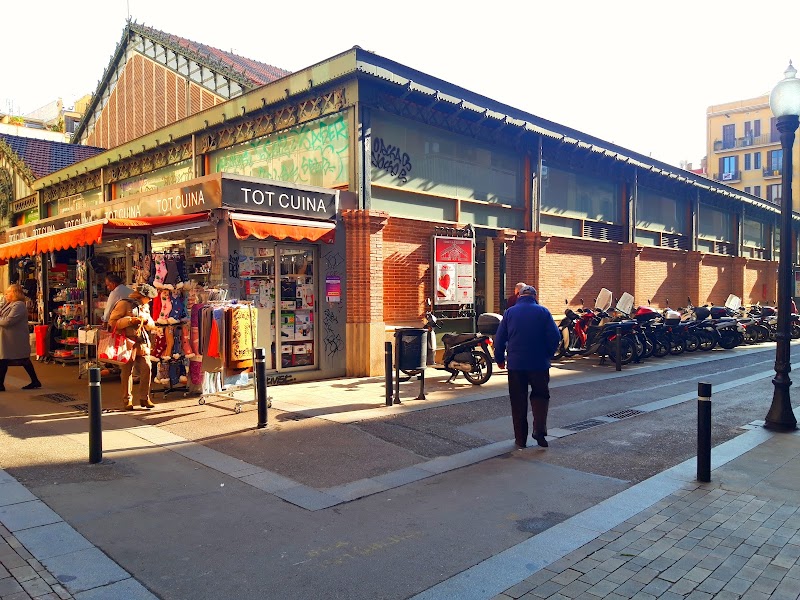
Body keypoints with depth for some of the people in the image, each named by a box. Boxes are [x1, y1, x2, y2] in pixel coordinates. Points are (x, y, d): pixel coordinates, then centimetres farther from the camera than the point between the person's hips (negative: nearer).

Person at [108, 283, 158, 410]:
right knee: (127, 371, 0)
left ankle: (144, 398, 8)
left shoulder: (145, 307, 17)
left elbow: (152, 325, 19)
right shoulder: (124, 303, -5)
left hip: (142, 342, 6)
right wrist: (130, 320, -18)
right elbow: (112, 321, -10)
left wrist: (146, 320, -2)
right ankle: (127, 400, 10)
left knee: (146, 368, -3)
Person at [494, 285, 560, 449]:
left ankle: (520, 439, 10)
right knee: (540, 395, 15)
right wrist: (548, 354, 9)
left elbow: (499, 338, 0)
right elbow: (555, 336, -6)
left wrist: (499, 359, 12)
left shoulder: (509, 312, 2)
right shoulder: (543, 312, -1)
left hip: (516, 364, 1)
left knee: (518, 401, 8)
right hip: (539, 363, -1)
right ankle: (539, 429, -4)